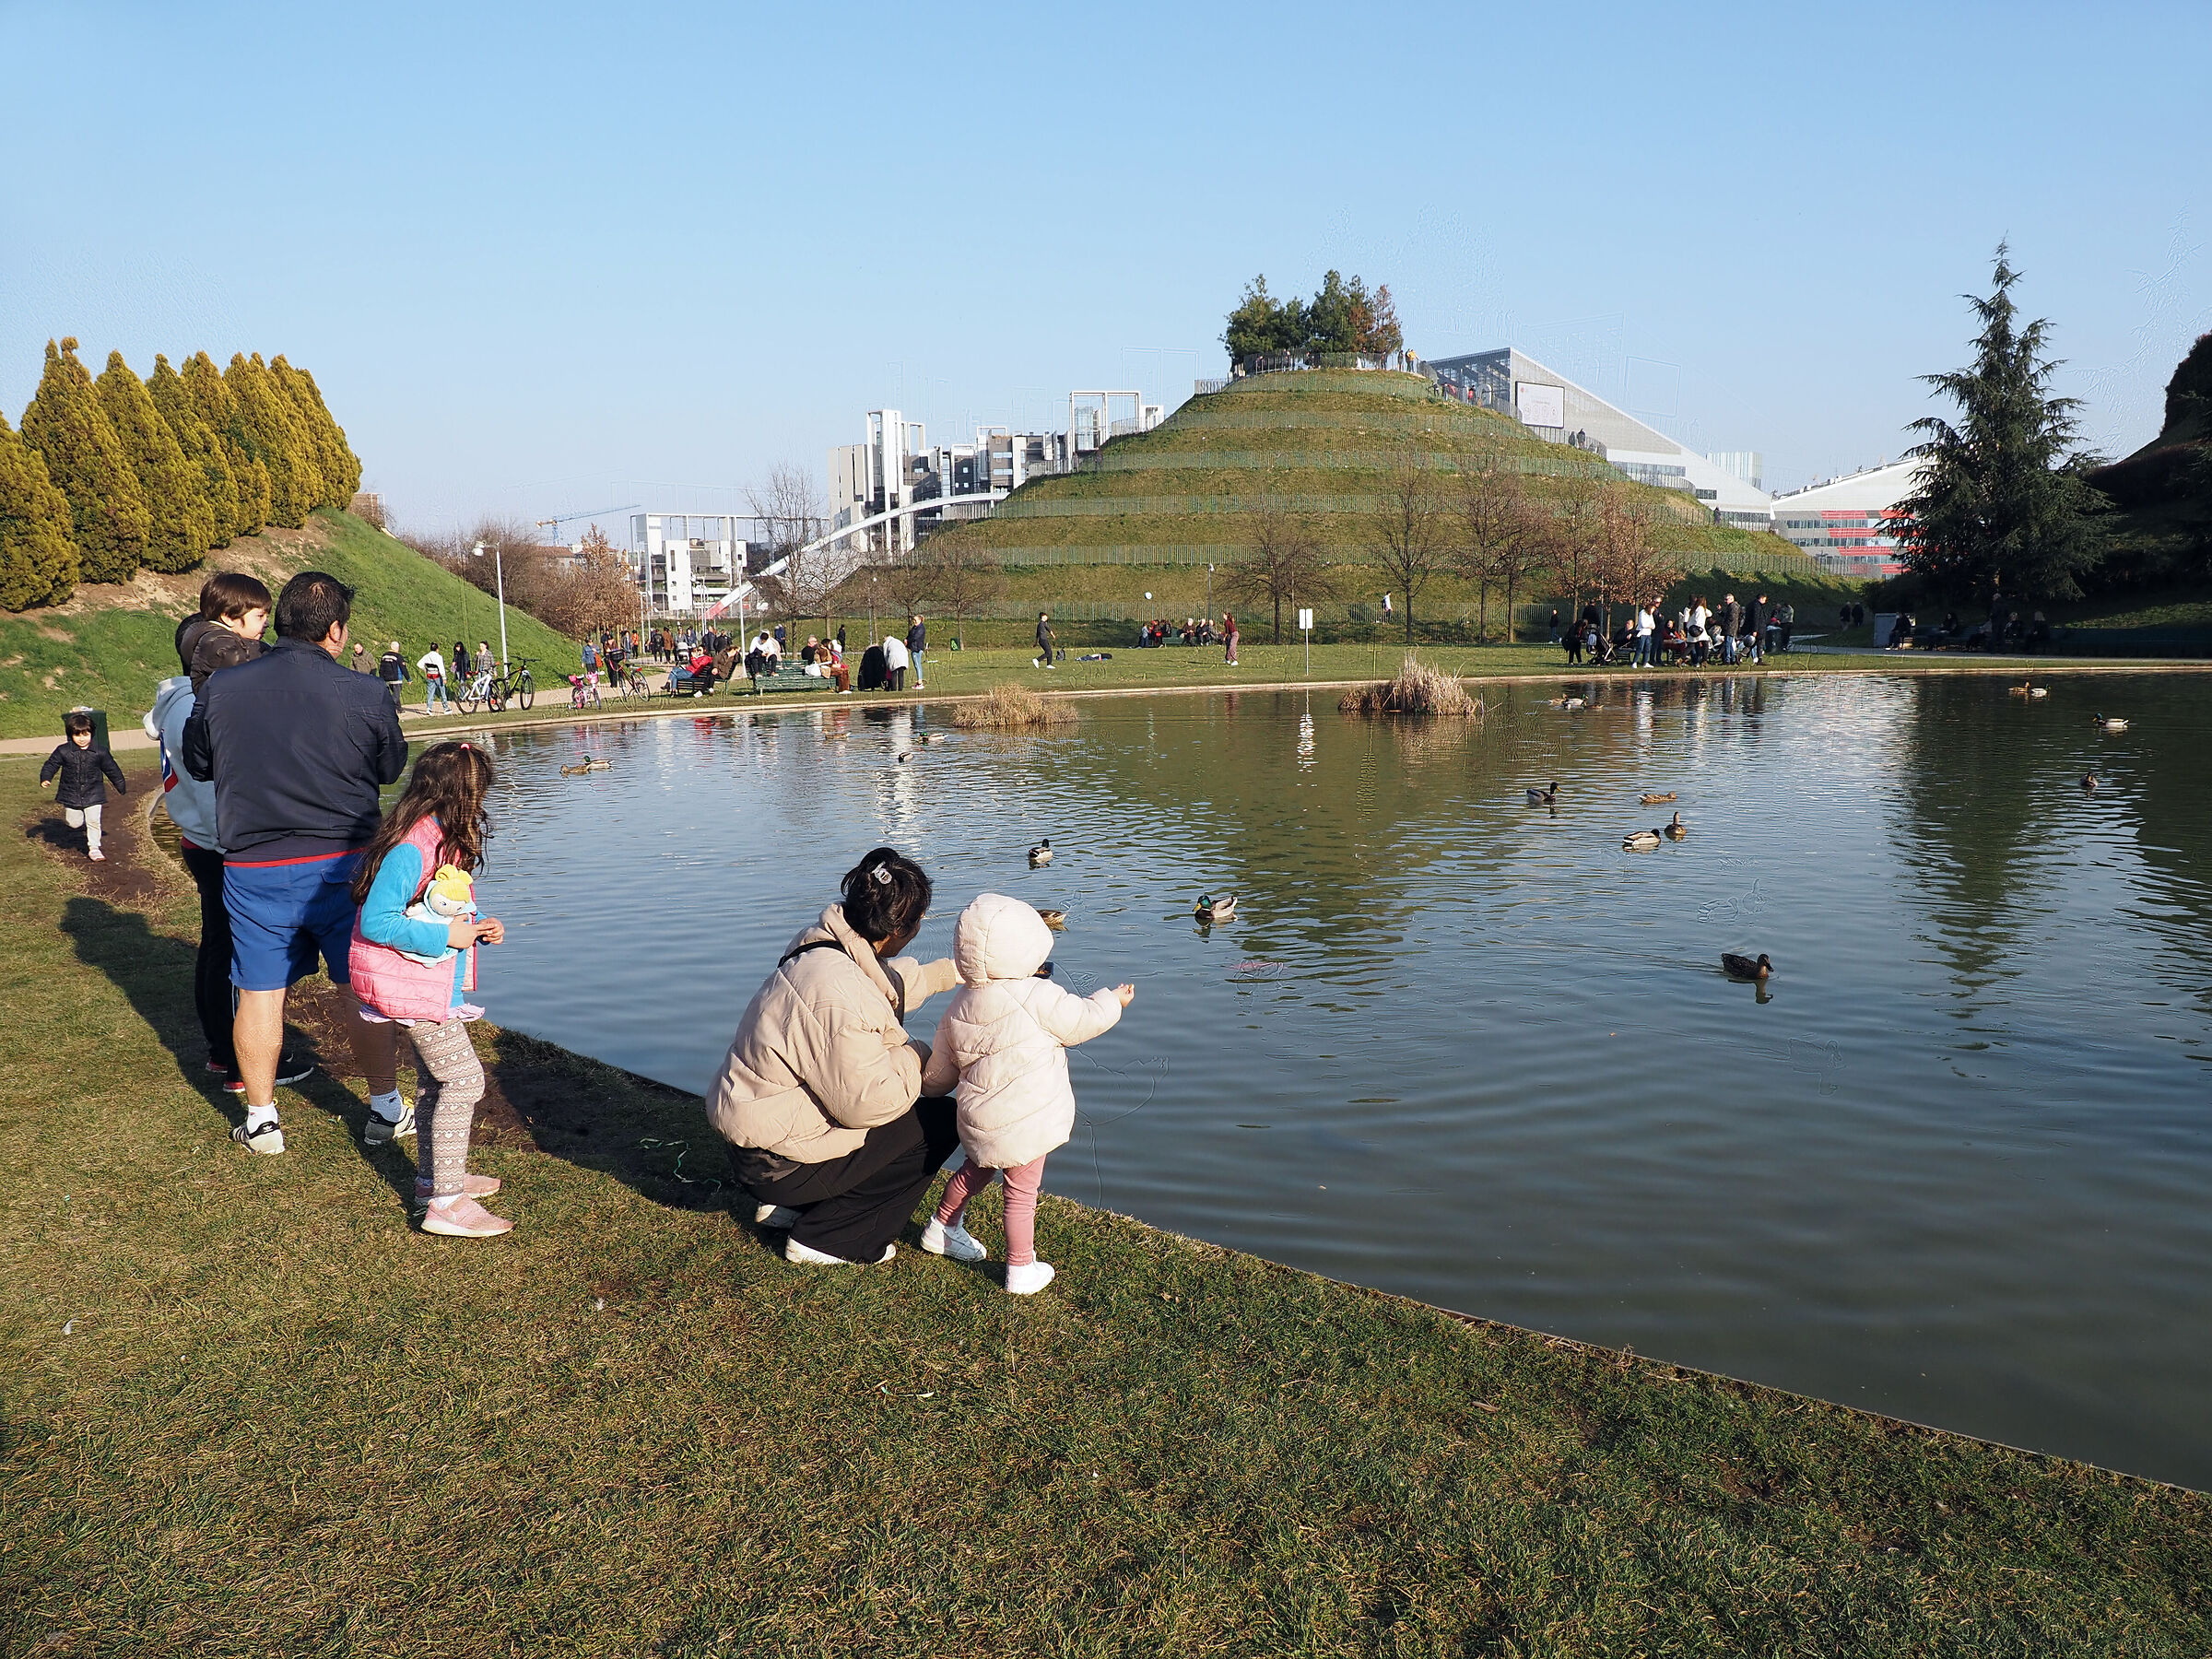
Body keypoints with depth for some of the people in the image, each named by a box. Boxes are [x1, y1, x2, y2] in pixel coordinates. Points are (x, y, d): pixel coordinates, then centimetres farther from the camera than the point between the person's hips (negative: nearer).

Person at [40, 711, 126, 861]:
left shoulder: (99, 753, -6)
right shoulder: (63, 751, -6)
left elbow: (112, 769, 5)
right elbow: (51, 764, 5)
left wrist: (121, 787, 14)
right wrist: (45, 778, -13)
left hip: (93, 794, -1)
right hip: (71, 796, 1)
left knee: (93, 821, -5)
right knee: (73, 822, 7)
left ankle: (94, 848, 8)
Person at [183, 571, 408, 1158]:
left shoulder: (220, 689, -4)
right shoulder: (365, 697, -11)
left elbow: (196, 764, 11)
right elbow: (392, 769, 4)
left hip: (252, 866, 2)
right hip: (343, 864, -1)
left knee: (260, 992, 12)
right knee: (361, 989, 9)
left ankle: (261, 1120, 22)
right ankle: (385, 1110, 19)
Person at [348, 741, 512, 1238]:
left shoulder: (443, 840, 8)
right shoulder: (411, 848, -23)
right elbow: (376, 922, -26)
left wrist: (477, 929, 3)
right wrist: (446, 937, -23)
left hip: (432, 986, 10)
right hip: (412, 989, -10)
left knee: (437, 1081, 19)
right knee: (464, 1079, -9)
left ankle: (433, 1179, 33)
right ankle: (445, 1202, -4)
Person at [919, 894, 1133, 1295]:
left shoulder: (957, 1010, 2)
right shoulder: (1035, 996, -19)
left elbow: (938, 1076, 11)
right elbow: (1084, 1020, -6)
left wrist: (929, 1084, 34)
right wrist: (1113, 1001, 14)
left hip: (978, 1121, 6)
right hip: (1024, 1121, -6)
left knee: (976, 1170, 30)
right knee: (1022, 1192, 7)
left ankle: (942, 1228, 46)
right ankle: (1021, 1270, 19)